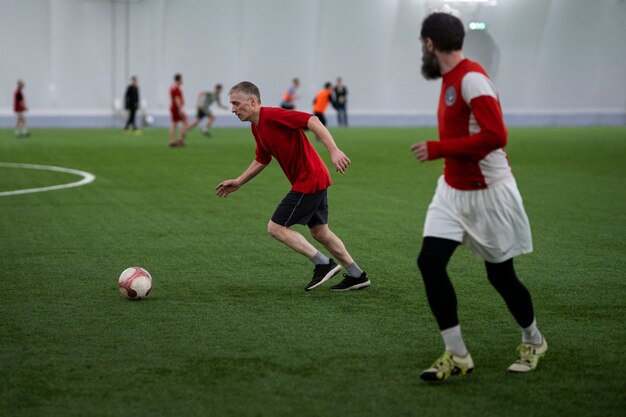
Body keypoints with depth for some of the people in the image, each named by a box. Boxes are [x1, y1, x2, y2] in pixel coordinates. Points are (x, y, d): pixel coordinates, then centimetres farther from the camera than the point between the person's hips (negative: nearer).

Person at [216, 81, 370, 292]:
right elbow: (261, 160, 26)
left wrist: (334, 151, -36)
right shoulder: (256, 127, 12)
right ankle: (356, 275, 26)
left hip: (308, 181, -10)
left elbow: (312, 121, -28)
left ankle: (323, 264, -4)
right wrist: (238, 182, 22)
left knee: (276, 228, -6)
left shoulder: (273, 115, -18)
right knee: (319, 232, 18)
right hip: (317, 180, 10)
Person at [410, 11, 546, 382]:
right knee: (430, 262, -7)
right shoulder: (451, 79, 7)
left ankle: (534, 342, 32)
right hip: (453, 192, 8)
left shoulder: (471, 78, -20)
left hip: (488, 195, -8)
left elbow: (495, 135, -28)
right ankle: (457, 355, 0)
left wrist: (437, 149, -24)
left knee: (501, 276, 6)